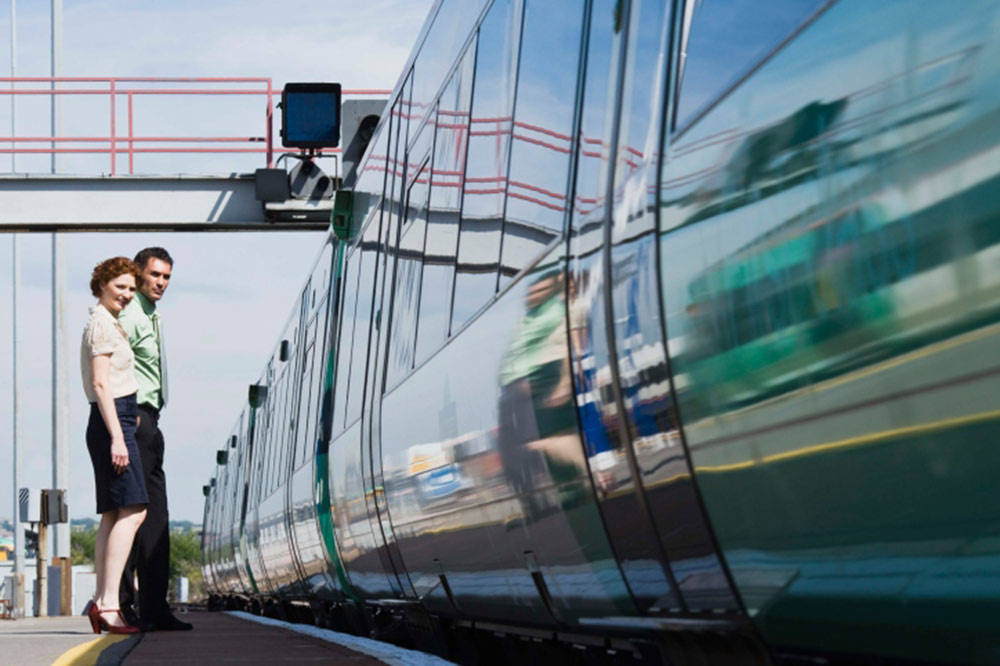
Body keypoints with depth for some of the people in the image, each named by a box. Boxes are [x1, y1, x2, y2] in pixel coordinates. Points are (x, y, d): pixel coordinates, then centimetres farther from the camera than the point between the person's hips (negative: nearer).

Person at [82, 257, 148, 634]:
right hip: (113, 421, -10)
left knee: (113, 515, 7)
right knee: (132, 512, -16)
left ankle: (102, 603, 5)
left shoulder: (108, 323, 21)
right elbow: (101, 383, -16)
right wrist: (117, 436, -22)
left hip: (113, 424, 10)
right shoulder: (101, 323, -9)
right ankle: (109, 603, -22)